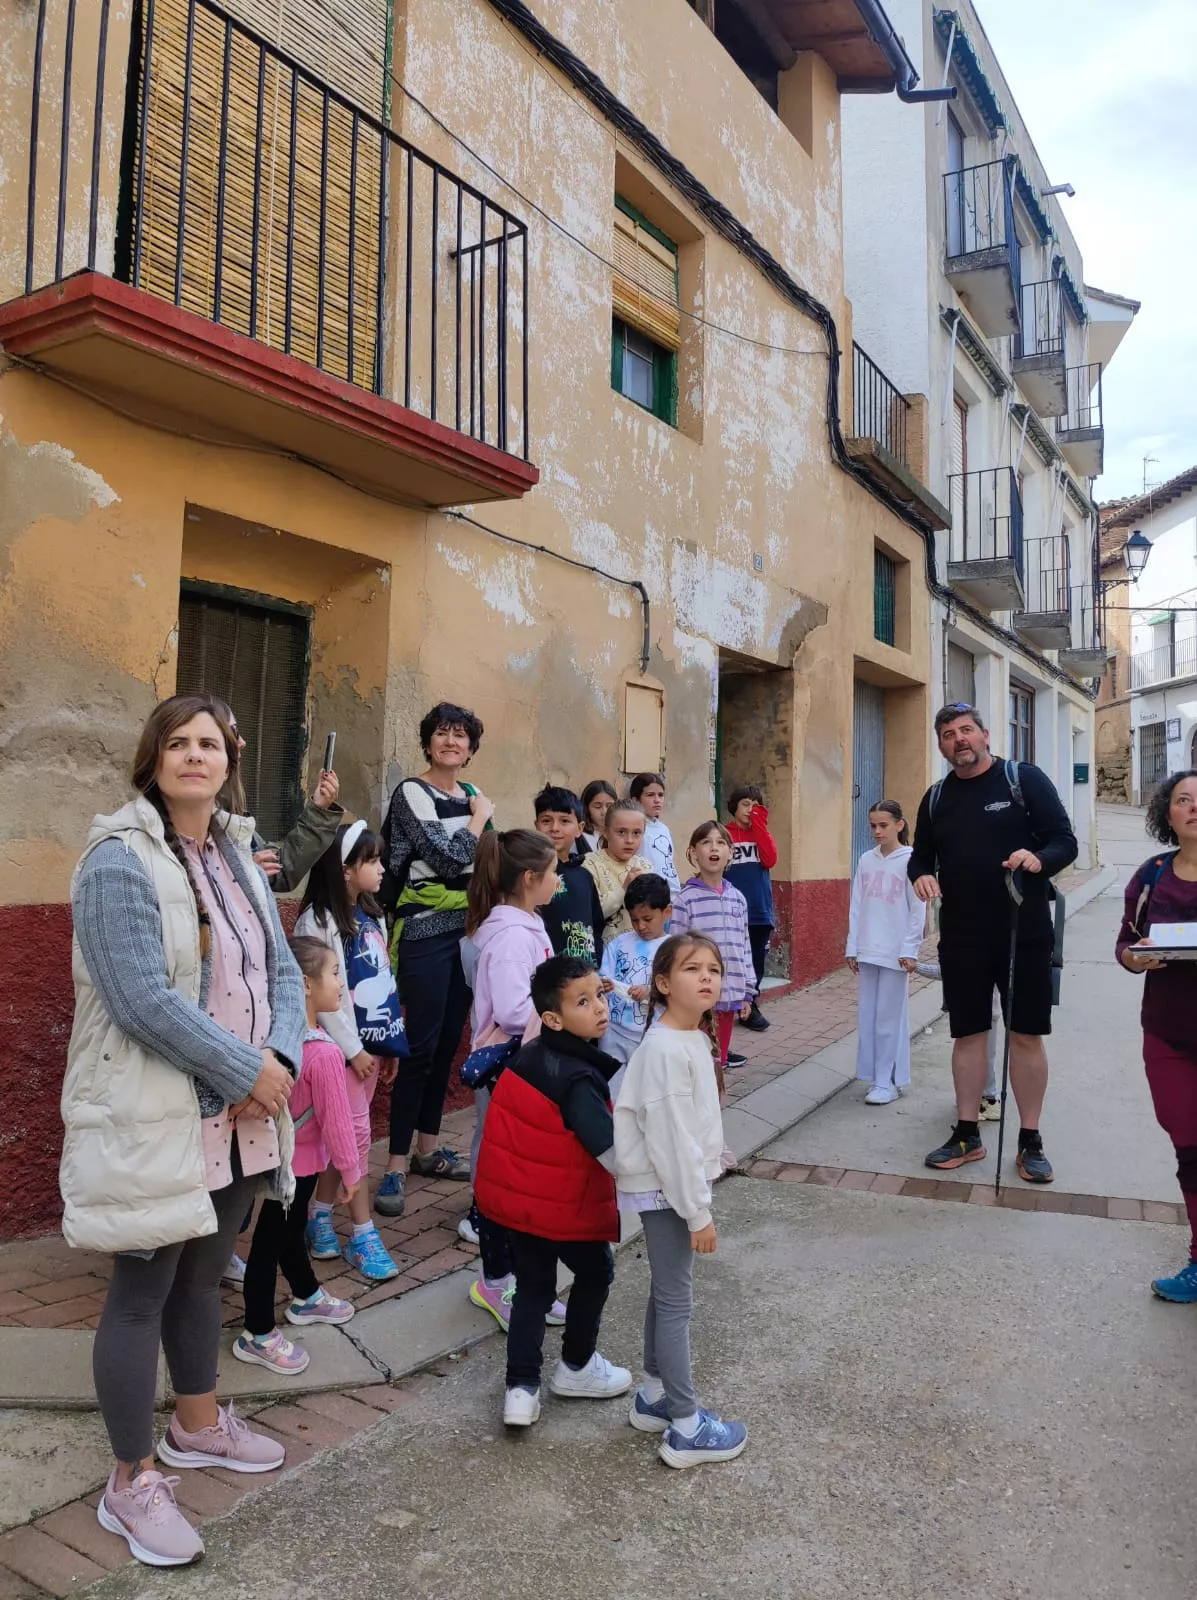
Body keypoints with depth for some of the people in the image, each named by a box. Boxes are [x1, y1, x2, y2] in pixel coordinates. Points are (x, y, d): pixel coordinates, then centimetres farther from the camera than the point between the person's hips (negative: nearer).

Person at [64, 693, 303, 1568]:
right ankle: (132, 1485, 21)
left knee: (204, 1275, 21)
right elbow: (144, 1000, -23)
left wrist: (280, 1060, -9)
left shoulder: (239, 859, 9)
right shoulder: (120, 860, -15)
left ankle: (198, 1425, 40)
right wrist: (247, 1071, -18)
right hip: (154, 1117, -7)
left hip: (237, 1114, 7)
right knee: (143, 1292, 5)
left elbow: (283, 973, 9)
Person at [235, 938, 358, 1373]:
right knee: (270, 1242, 5)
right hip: (300, 1159, -8)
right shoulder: (324, 1053, -29)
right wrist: (351, 1171, -8)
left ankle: (307, 1297, 46)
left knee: (290, 1228, 25)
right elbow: (336, 1120, -22)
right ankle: (257, 1336, 20)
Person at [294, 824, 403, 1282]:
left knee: (345, 1133, 12)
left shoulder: (371, 917, 12)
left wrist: (391, 1042, 13)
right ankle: (363, 1235, 6)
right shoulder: (318, 920, -14)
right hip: (342, 1044, -7)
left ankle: (319, 1218, 25)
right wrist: (352, 1048, -15)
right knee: (357, 1133, -4)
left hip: (372, 1040, 7)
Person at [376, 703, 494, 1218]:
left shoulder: (471, 795, 12)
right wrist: (480, 817, -5)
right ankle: (396, 1166, 1)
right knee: (421, 1046, -7)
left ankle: (428, 1147, 24)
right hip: (425, 933, -6)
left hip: (468, 929, 7)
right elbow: (449, 857, -18)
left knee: (448, 1042, 11)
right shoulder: (411, 794, -8)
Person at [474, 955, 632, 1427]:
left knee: (533, 1284, 18)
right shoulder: (578, 1079, -26)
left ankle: (521, 1388, 15)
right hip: (563, 1203, -7)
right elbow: (609, 1145, -30)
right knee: (595, 1272, 18)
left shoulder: (530, 1056, -1)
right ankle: (576, 1368, 32)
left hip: (513, 1193, 7)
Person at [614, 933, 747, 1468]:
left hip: (671, 1183, 9)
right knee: (676, 1302, 1)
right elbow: (670, 1139, -24)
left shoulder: (692, 1037, 5)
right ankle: (685, 1429, 13)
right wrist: (698, 1212, -19)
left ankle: (653, 1397, 35)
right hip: (663, 1188, -9)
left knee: (665, 1293, 20)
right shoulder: (664, 1049, -25)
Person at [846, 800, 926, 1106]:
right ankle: (878, 1077, 19)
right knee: (868, 1016, 8)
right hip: (868, 951, 5)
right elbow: (857, 906, 9)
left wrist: (910, 950, -11)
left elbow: (918, 910, -7)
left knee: (889, 1017, 1)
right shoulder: (866, 860, 7)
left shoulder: (910, 860, -7)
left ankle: (887, 1082, 9)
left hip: (895, 952, -5)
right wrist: (852, 947, 8)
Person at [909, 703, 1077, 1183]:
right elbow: (921, 855, 14)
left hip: (1024, 933, -3)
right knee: (967, 1033, 9)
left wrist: (1039, 859, -28)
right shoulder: (936, 797, 9)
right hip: (961, 937, 3)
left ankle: (1030, 1141, 16)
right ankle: (966, 1134, 20)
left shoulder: (1024, 779, -4)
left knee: (1026, 1035, 4)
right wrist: (920, 875, -9)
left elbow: (1065, 841, -6)